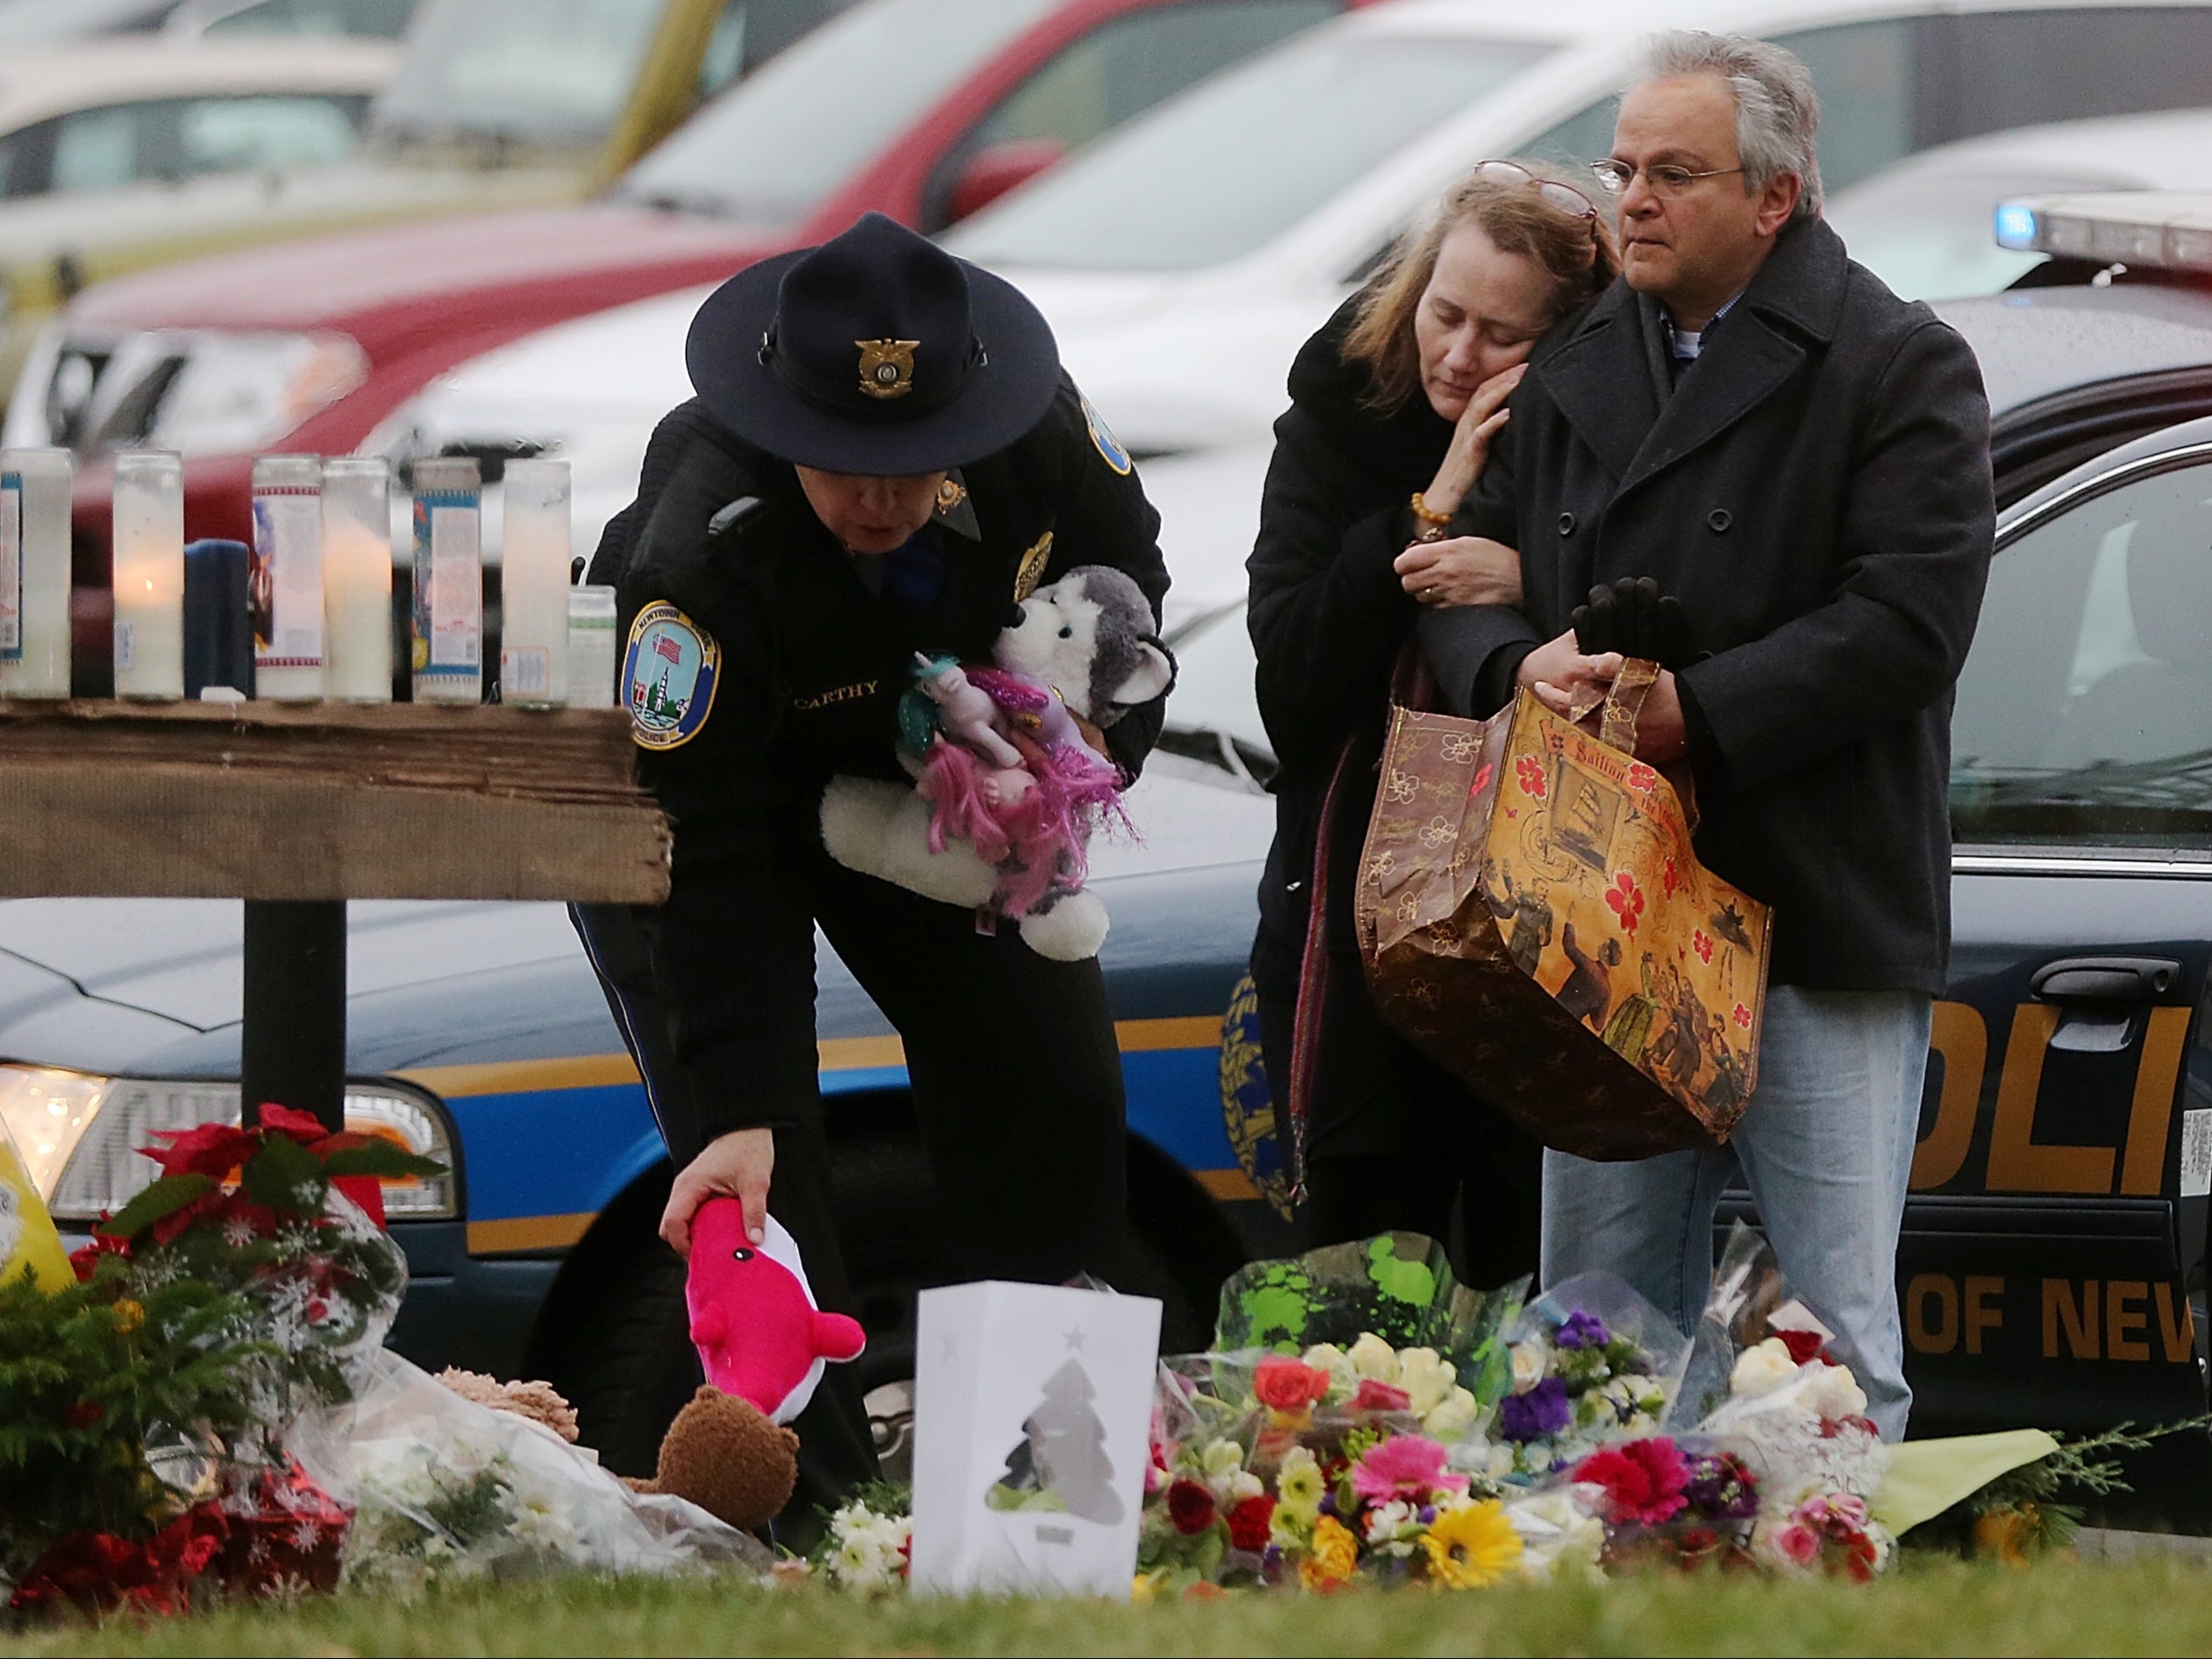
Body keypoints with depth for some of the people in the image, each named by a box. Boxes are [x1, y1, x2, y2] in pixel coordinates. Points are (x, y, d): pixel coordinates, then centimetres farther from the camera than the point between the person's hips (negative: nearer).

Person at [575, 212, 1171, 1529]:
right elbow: (710, 862, -40)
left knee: (1057, 1093, 3)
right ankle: (819, 1501, -11)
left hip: (937, 768, 5)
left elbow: (1125, 569, -3)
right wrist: (734, 1113, -45)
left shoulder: (1040, 428, -29)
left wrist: (1099, 742, -18)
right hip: (693, 769, -5)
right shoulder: (703, 553, -42)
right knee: (756, 1168, -17)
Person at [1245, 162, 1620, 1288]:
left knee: (1535, 1252, -1)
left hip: (1544, 909, -2)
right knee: (1366, 1247, 3)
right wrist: (1428, 514, -15)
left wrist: (1531, 588, -25)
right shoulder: (1343, 415, 0)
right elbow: (1288, 665, -8)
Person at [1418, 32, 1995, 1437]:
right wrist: (1518, 664, -8)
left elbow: (1908, 620, -13)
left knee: (1836, 1342, -4)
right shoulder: (1574, 371, 14)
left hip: (1821, 927, -6)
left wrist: (1695, 713, -18)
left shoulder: (1898, 367, -5)